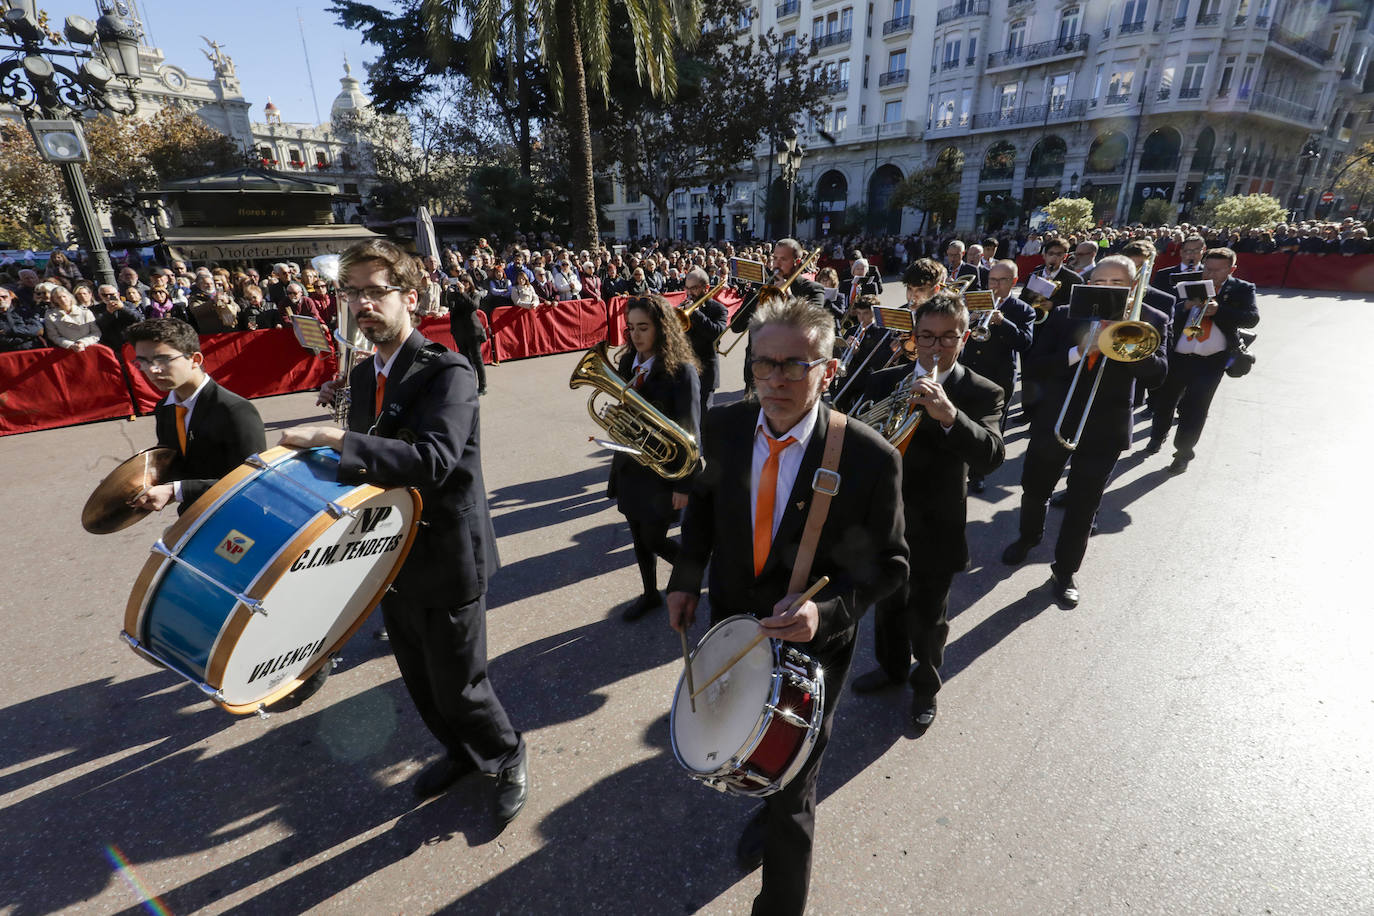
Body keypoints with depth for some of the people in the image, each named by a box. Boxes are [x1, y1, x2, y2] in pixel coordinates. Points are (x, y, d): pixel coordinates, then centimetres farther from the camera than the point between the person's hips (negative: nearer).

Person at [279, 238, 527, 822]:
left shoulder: (448, 373, -18)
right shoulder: (363, 374, 8)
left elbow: (434, 460, -33)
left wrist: (332, 439, -30)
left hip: (447, 559, -8)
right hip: (392, 555, 8)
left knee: (458, 687, 5)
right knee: (420, 680, 22)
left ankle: (507, 758, 34)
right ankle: (461, 752, 48)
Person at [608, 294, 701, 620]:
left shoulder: (681, 371, -16)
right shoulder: (627, 364, 3)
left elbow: (689, 433, -16)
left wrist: (684, 485, -16)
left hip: (662, 471, -6)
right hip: (629, 466, 6)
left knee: (654, 540, 2)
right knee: (638, 538, 17)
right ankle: (650, 595, 38)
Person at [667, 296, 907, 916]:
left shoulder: (871, 458, -24)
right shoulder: (723, 427, -13)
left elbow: (887, 564, -13)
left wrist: (825, 608, -29)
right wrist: (687, 577, 0)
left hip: (811, 645, -4)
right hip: (730, 626, 5)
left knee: (792, 793, 13)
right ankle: (776, 806, 66)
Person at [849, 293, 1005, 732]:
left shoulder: (981, 393, -11)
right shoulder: (885, 381, -2)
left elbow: (991, 457, -26)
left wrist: (949, 414, -44)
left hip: (934, 531, -3)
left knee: (927, 620, 15)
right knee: (887, 605, 23)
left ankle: (925, 686, 42)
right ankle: (892, 667, 49)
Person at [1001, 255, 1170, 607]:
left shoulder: (1151, 321, -3)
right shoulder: (1064, 315, -3)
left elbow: (1156, 375, -14)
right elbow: (1032, 367, -10)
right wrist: (1078, 352, -24)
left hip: (1105, 430, -1)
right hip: (1053, 421, 1)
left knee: (1082, 508, 7)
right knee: (1034, 491, 18)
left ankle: (1064, 572, 25)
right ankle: (1029, 535, 47)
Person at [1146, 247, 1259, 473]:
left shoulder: (1242, 289, 4)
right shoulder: (1188, 284, 8)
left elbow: (1252, 318, -9)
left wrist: (1218, 310, -23)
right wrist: (1186, 305, -19)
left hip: (1211, 361, -2)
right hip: (1177, 355, 2)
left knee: (1195, 408, -1)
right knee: (1164, 399, 14)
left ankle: (1183, 452, 13)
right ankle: (1158, 436, 37)